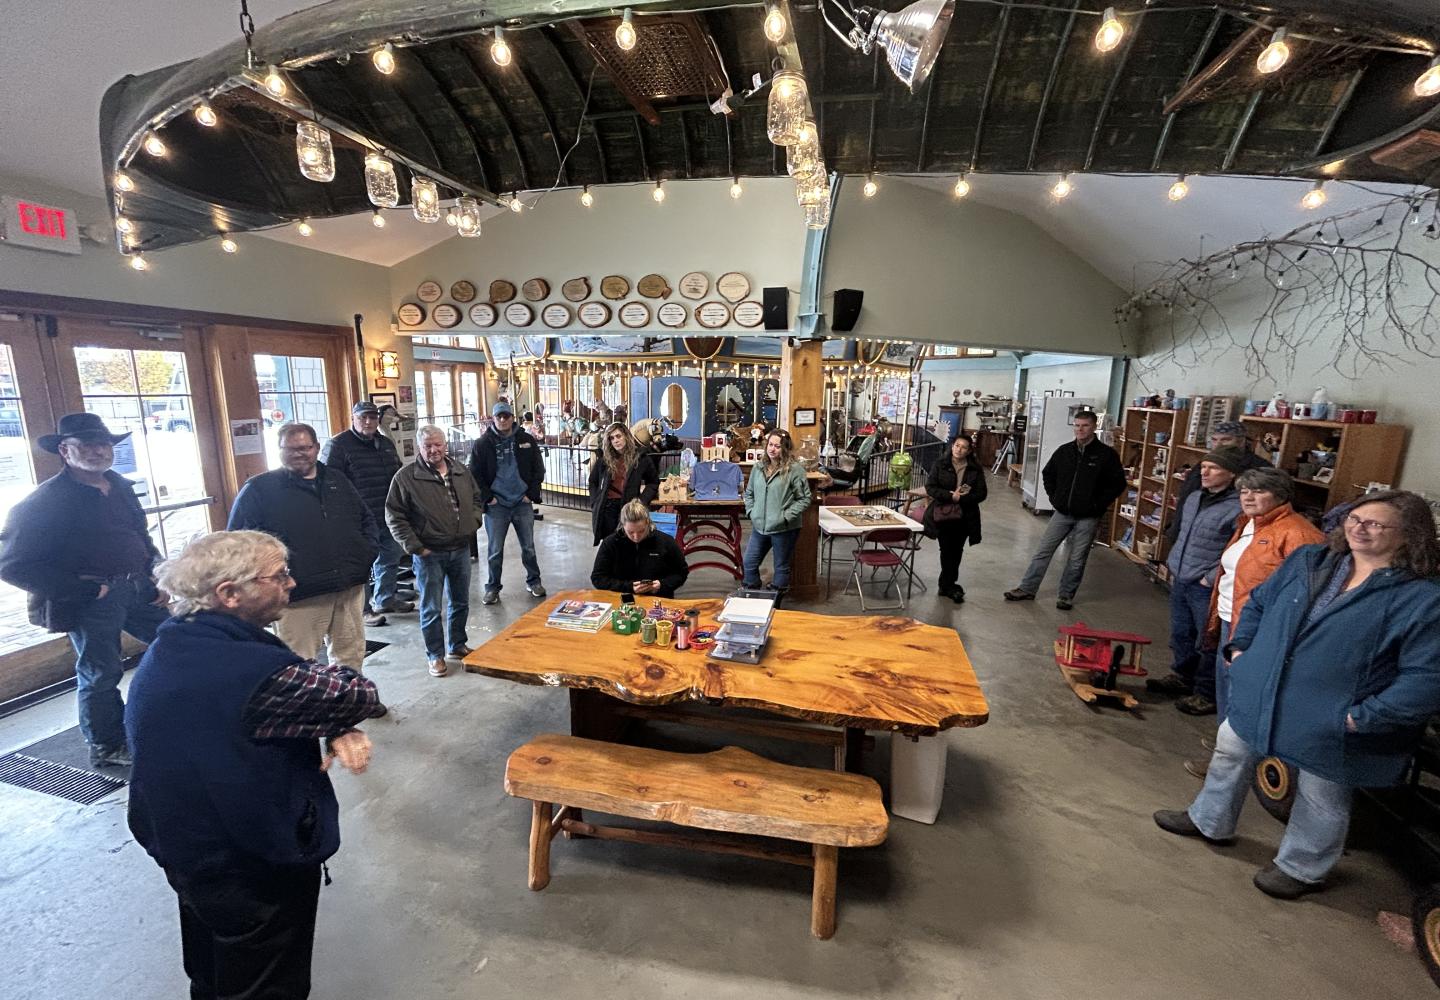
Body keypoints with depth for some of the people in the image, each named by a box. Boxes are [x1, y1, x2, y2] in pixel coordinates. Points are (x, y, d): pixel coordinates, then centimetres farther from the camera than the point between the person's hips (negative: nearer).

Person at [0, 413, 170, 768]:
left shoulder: (121, 487, 8)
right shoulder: (46, 500, -13)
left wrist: (159, 577, 7)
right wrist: (87, 590, -16)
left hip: (138, 588, 7)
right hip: (91, 600, -6)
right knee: (101, 674, 5)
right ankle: (107, 748, 26)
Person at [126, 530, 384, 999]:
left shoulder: (172, 647, -7)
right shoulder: (251, 670, -37)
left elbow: (283, 700, -1)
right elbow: (359, 695, -25)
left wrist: (337, 729, -18)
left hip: (183, 848, 8)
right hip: (255, 870, -8)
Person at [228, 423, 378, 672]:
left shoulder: (338, 482, 15)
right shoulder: (259, 488, 0)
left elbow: (367, 521, 22)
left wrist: (367, 553, 7)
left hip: (350, 589, 5)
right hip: (299, 596, -4)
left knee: (351, 657, 15)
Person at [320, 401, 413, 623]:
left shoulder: (386, 444, 14)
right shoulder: (337, 445, -8)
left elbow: (398, 476, 23)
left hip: (388, 518, 7)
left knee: (390, 559, 16)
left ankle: (385, 600, 32)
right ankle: (363, 609, 14)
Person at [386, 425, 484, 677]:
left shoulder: (461, 471, 5)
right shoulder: (406, 477, -11)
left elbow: (476, 499, 20)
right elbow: (394, 517, -9)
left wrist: (473, 523, 5)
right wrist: (414, 547, -13)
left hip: (461, 549, 5)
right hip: (429, 553, -5)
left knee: (460, 602, 17)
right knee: (431, 609, 6)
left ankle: (458, 645, 35)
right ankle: (436, 656, 21)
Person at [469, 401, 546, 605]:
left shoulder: (527, 441, 3)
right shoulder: (482, 444, -1)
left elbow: (538, 469, 6)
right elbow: (474, 474, 0)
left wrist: (531, 493, -3)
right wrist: (487, 497, -7)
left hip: (523, 503, 1)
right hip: (496, 505, -1)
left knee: (528, 547, 11)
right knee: (495, 550, 5)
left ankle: (533, 582, 26)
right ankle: (492, 588, 19)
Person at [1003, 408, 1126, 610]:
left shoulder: (1107, 454, -7)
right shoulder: (1064, 450, 3)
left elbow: (1118, 483, -4)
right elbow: (1047, 474, 16)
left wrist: (1098, 504, -10)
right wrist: (1053, 497, 6)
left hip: (1088, 517, -3)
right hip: (1062, 513, 3)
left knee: (1077, 559, 6)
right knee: (1043, 550, 5)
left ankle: (1067, 595, 20)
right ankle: (1027, 589, 12)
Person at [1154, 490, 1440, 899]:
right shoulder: (1307, 561, 0)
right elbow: (1259, 602, 13)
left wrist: (1363, 717, -24)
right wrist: (1240, 647, 2)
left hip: (1331, 725, -5)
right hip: (1259, 698, 6)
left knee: (1320, 801, 17)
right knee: (1230, 756, 21)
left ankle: (1301, 868, 42)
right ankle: (1209, 821, 45)